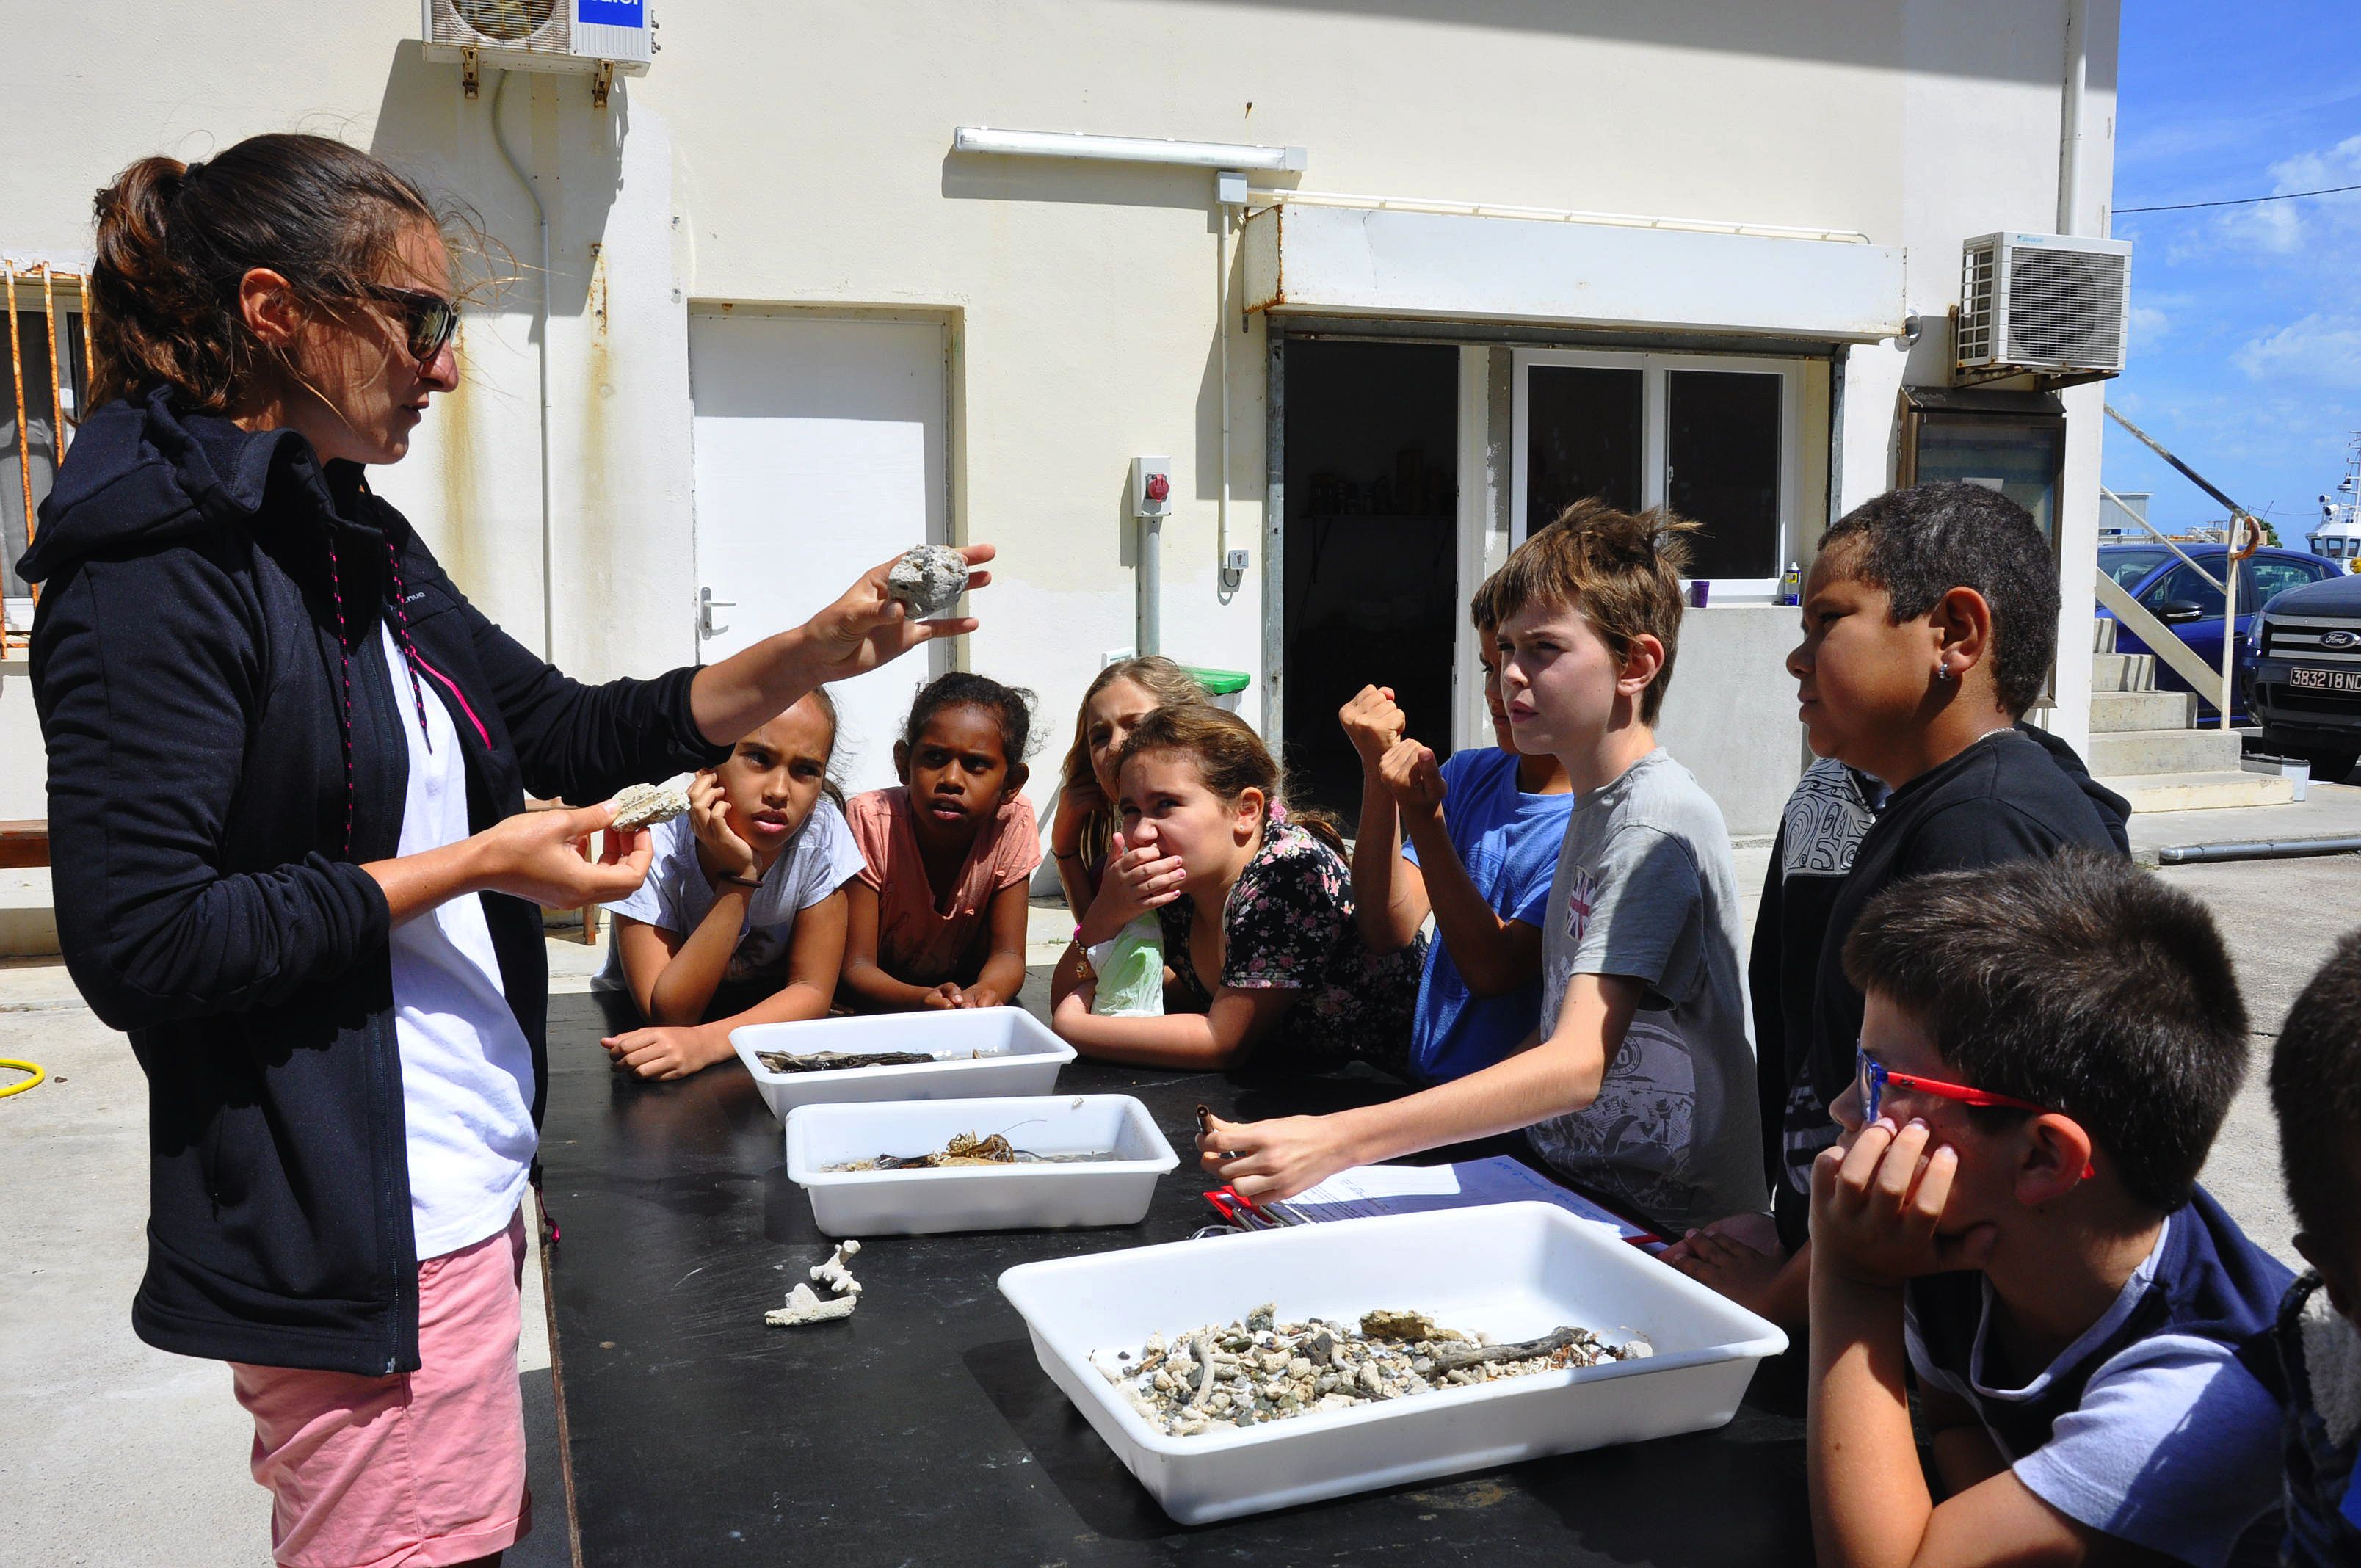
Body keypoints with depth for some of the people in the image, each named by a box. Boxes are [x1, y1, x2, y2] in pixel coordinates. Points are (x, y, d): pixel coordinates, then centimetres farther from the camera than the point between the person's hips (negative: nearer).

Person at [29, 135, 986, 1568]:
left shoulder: (358, 544, 11)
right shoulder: (160, 561, -17)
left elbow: (577, 734, 16)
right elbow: (138, 943, -21)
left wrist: (817, 654, 5)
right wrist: (473, 866, -17)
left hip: (459, 1180, 9)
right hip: (344, 1229, -9)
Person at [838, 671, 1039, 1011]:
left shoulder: (1012, 822, -15)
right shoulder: (871, 821, -22)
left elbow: (1008, 955, -14)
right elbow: (855, 966, -23)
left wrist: (985, 992, -39)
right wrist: (923, 999, -45)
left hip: (965, 986, 4)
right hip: (874, 997, -4)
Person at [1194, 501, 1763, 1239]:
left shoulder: (1660, 822, -18)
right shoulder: (1594, 806, 12)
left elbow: (1577, 1068, -28)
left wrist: (1337, 1141, -36)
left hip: (1673, 1233, -8)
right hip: (1573, 1193, 8)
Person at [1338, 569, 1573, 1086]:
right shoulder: (1469, 774, 10)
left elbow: (1492, 971, -17)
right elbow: (1388, 931, -2)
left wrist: (1425, 818, -23)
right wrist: (1378, 771, -11)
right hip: (1422, 1087, 6)